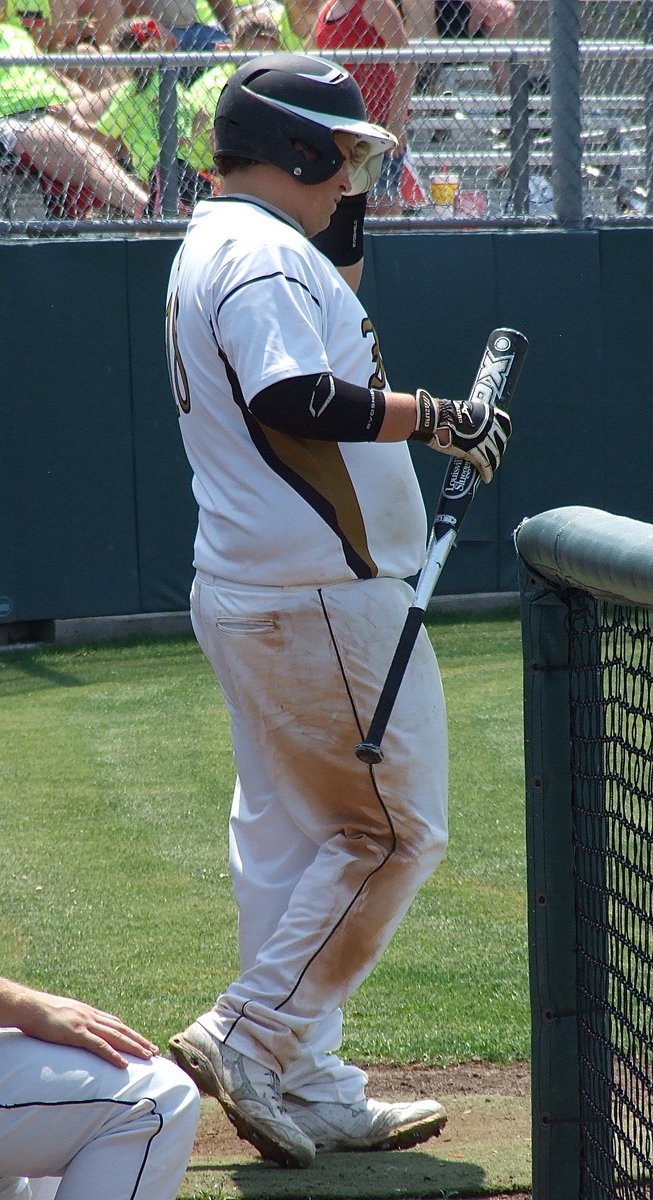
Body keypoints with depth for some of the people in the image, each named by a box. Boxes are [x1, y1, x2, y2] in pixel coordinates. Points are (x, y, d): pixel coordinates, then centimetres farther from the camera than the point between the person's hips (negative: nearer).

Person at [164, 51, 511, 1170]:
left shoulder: (210, 249, 17)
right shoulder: (263, 252, -16)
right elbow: (301, 404, -27)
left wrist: (347, 219, 16)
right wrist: (437, 416, -18)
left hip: (247, 597, 11)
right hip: (323, 600, -11)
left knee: (291, 837, 12)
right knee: (393, 826, -3)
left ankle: (310, 1093, 16)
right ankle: (251, 1035, -5)